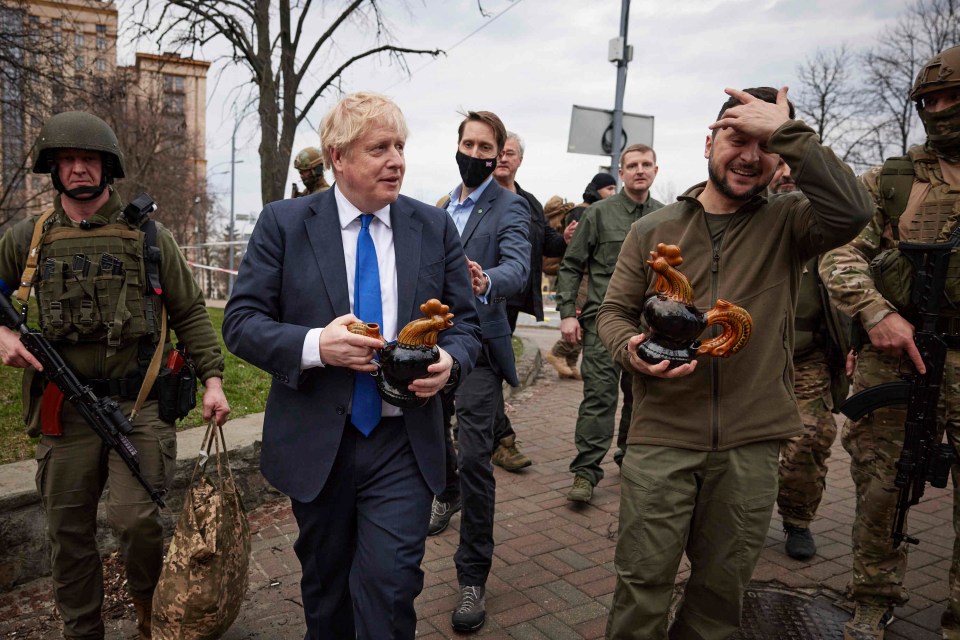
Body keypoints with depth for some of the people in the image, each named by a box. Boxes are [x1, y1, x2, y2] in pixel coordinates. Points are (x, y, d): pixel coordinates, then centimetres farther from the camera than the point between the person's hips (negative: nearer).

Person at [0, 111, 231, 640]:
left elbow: (190, 313, 5)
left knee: (135, 517, -10)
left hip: (141, 404, -2)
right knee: (69, 530, 11)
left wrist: (213, 379, -3)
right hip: (65, 409, 3)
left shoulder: (148, 235, 3)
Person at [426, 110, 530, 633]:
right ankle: (448, 493, 54)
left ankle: (473, 576, 3)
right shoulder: (442, 207, 12)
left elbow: (518, 266, -26)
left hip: (478, 346, -6)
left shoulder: (509, 208, -8)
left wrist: (486, 281, -48)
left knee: (474, 458, -10)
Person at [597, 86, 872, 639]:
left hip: (752, 443, 1)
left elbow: (851, 211, -18)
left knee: (723, 584, 16)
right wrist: (631, 349, -14)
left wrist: (786, 131, -16)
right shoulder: (653, 230, 6)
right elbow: (615, 312, 8)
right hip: (661, 435, 0)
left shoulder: (788, 224, 3)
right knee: (644, 579, 4)